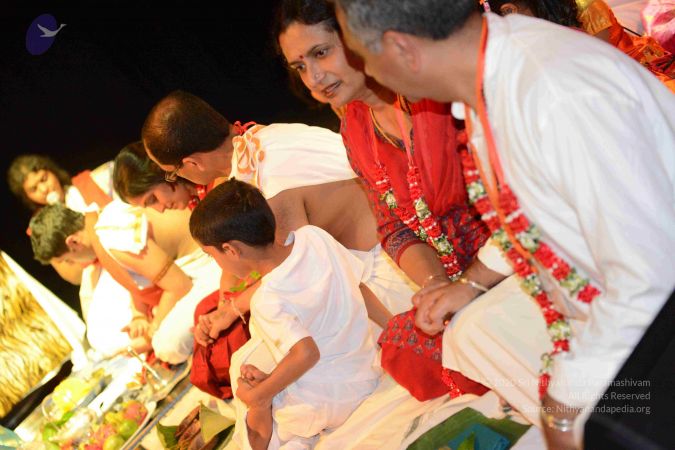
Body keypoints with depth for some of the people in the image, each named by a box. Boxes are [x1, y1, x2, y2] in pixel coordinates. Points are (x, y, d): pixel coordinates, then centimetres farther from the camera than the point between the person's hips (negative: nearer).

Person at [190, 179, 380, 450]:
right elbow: (360, 286, -1)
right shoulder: (314, 235, -10)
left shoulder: (268, 300, -26)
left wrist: (257, 397, -21)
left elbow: (306, 354, -35)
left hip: (324, 404, -7)